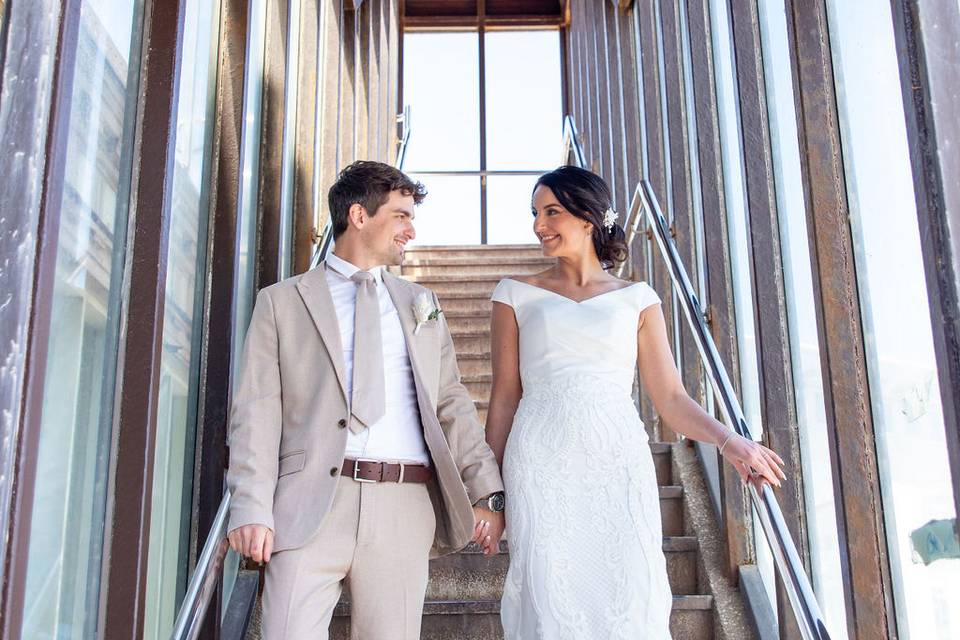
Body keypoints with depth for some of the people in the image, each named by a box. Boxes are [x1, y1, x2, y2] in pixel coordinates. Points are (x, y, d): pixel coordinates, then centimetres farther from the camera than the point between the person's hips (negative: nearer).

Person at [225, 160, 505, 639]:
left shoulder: (420, 304, 20)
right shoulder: (282, 301, 10)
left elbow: (451, 404, 14)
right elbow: (257, 410, 3)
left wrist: (487, 492, 4)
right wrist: (251, 509, -9)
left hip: (405, 506, 2)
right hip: (312, 500, -2)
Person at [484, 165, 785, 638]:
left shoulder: (636, 300, 11)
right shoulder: (517, 295, 11)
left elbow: (670, 397, 6)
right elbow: (504, 398, 9)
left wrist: (728, 440, -11)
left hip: (619, 465, 1)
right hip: (543, 469, 0)